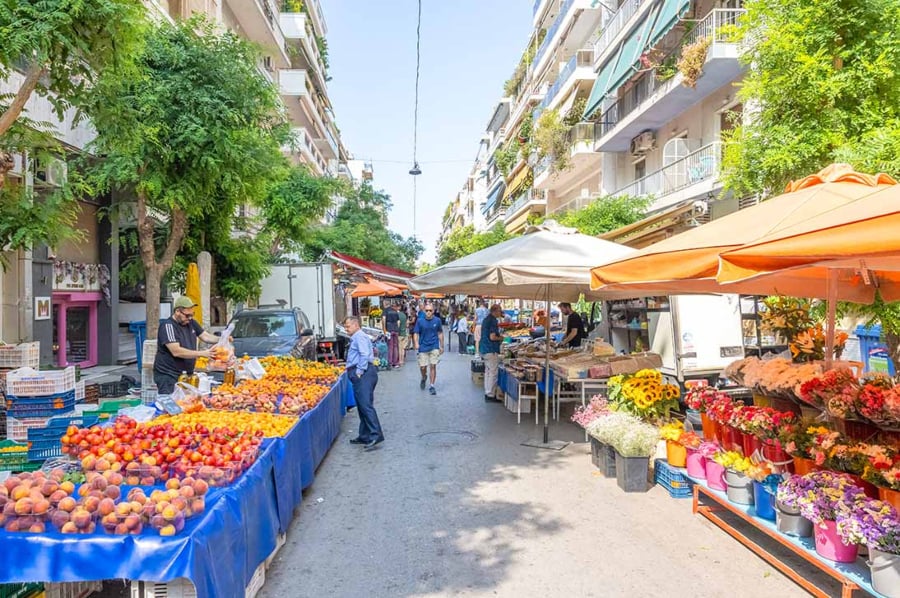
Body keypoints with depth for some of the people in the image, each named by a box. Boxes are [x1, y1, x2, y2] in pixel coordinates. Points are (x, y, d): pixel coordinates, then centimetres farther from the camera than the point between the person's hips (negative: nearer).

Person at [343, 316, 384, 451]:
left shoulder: (360, 337, -6)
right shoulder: (356, 338, 27)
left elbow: (364, 355, -19)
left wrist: (360, 371, -18)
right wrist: (355, 372, 17)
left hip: (364, 374, -11)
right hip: (361, 375, 11)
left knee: (366, 405, -17)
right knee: (362, 406, 12)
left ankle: (376, 435, -21)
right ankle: (364, 436, 17)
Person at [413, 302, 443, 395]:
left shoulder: (437, 320, -2)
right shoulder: (420, 321, -5)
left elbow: (440, 333, 8)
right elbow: (416, 333, -2)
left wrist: (442, 346, 10)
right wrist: (416, 343, -19)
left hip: (434, 347, 0)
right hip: (423, 347, 0)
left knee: (433, 366, -4)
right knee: (422, 367, 2)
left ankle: (432, 386, 8)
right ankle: (423, 378, 37)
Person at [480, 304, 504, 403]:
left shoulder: (486, 319, 14)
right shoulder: (493, 321, -16)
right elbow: (492, 337, -22)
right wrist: (500, 338, -4)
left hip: (484, 349, 10)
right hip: (491, 350, -10)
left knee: (488, 371, 15)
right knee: (493, 372, -4)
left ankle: (487, 393, 20)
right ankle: (491, 395, -2)